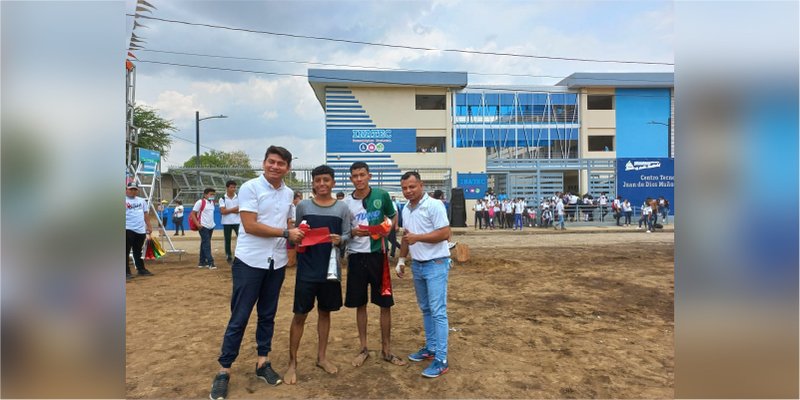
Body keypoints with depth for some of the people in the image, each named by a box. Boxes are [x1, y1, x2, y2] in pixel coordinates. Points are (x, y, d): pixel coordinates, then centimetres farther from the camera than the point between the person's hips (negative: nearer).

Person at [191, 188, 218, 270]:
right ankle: (210, 263, -9)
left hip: (211, 227, 7)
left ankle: (202, 262, 20)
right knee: (206, 245, -9)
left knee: (204, 244, 13)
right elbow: (192, 214, -9)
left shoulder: (212, 202, 12)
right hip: (203, 227, -7)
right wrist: (198, 224, -17)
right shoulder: (200, 202, -9)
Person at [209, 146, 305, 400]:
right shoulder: (250, 188, -11)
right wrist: (286, 233, -16)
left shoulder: (288, 193, 8)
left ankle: (263, 362, 28)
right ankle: (224, 370, 17)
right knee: (239, 318, 2)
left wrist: (295, 235, -1)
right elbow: (249, 226, -18)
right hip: (250, 262, -5)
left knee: (268, 315, 15)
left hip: (277, 263, 6)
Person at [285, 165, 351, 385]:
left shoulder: (342, 208, 1)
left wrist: (339, 239, -18)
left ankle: (321, 357, 30)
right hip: (307, 269, -1)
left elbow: (347, 234, 3)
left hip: (330, 269, 2)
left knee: (325, 312, 14)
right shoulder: (303, 206, 0)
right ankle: (292, 363, 17)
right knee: (300, 315, 3)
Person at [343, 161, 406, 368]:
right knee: (360, 304, 11)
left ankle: (386, 349, 22)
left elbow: (393, 217, 10)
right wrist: (354, 232, -16)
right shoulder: (347, 202, -1)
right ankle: (363, 348, 27)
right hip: (357, 256, 1)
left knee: (385, 303, 5)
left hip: (378, 254, 0)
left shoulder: (382, 195, -3)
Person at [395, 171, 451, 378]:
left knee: (438, 312, -6)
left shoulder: (434, 205, -14)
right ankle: (430, 348, 29)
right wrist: (401, 259, 15)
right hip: (417, 265, 8)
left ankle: (441, 360, 0)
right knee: (425, 309, 16)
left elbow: (445, 233, -20)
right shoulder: (406, 210, 10)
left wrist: (417, 237, -21)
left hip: (436, 264, -8)